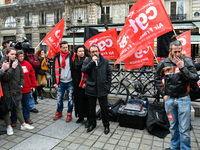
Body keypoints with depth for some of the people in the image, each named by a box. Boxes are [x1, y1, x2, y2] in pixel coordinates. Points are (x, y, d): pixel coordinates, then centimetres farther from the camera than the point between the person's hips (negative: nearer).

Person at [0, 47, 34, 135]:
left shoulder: (17, 63, 5)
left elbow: (21, 75, 13)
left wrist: (21, 84, 2)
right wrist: (12, 68, -21)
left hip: (16, 90, 4)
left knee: (18, 108, 14)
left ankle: (23, 125, 22)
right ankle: (8, 126, 23)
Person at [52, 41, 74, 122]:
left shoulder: (72, 55, -2)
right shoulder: (57, 57, 2)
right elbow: (54, 70, 3)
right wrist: (55, 82, -1)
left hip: (70, 81, -1)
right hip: (60, 81, 2)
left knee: (70, 99, 6)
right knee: (59, 98, 9)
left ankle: (69, 114, 22)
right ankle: (59, 112, 29)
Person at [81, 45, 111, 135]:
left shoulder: (105, 61, 3)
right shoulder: (87, 61, 1)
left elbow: (109, 74, 7)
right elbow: (84, 70, -18)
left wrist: (108, 85, 2)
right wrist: (92, 62, -23)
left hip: (102, 89, 0)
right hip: (91, 89, 1)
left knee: (104, 108, 8)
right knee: (91, 108, 14)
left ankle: (106, 125, 25)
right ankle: (92, 124, 33)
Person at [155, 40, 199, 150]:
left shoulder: (187, 61, -6)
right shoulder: (164, 63, -1)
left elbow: (195, 79, -12)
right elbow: (157, 79, 10)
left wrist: (182, 68, -22)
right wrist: (163, 94, 4)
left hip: (183, 99, -2)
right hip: (169, 99, 2)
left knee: (184, 129, 3)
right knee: (173, 127, 18)